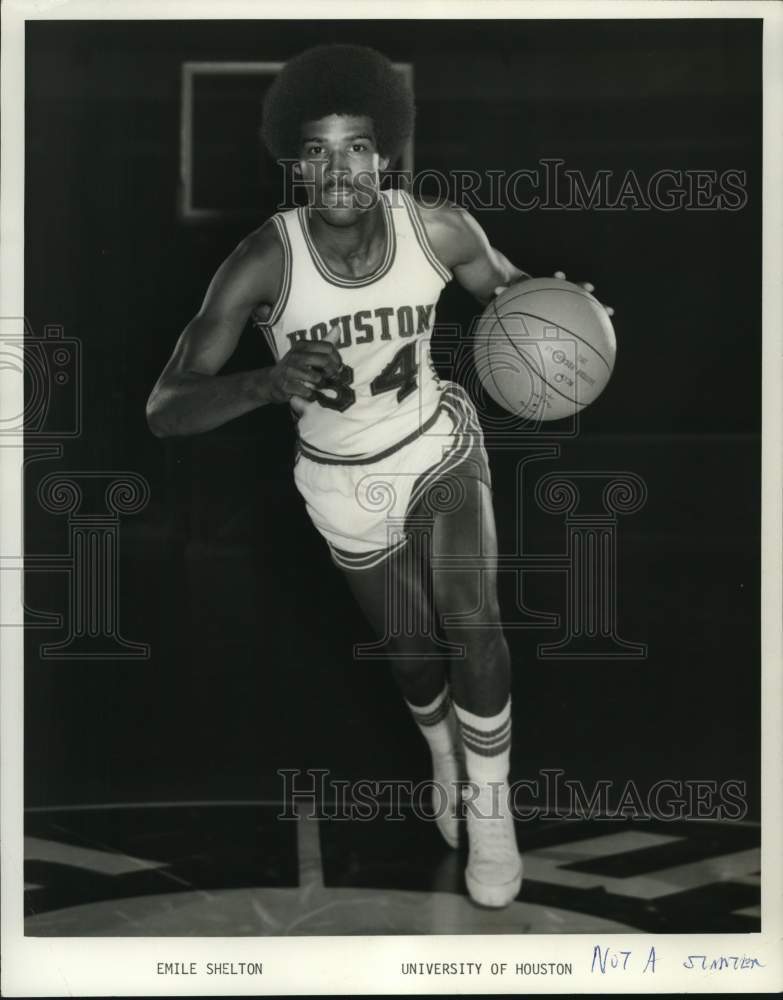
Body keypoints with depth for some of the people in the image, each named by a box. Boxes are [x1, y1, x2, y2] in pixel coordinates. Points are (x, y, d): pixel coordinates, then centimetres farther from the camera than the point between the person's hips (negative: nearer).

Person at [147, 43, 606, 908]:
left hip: (438, 443, 0)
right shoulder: (263, 261, -29)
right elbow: (163, 409, -32)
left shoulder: (437, 228, -22)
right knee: (410, 648, 15)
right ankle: (443, 755, 51)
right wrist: (270, 381, -51)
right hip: (344, 481, 0)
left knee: (472, 626, -19)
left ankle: (490, 805, 8)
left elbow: (505, 284, 1)